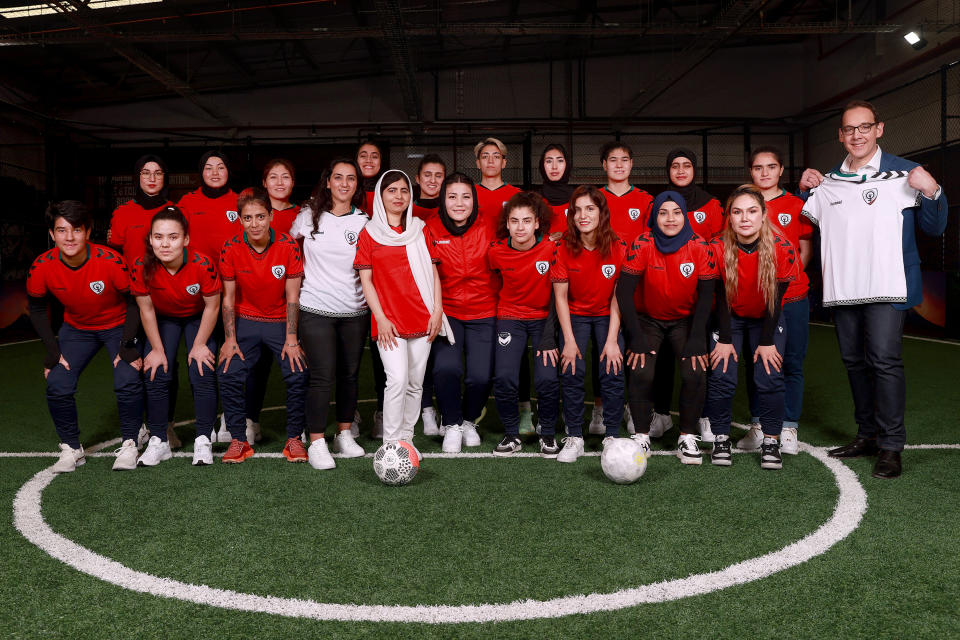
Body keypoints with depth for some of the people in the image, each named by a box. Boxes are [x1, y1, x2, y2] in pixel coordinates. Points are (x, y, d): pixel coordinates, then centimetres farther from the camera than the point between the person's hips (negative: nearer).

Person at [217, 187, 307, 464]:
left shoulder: (288, 246, -14)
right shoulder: (231, 248, -11)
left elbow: (292, 297, -10)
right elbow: (228, 297, -3)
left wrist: (291, 339, -13)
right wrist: (230, 338, -8)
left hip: (281, 321, -1)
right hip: (245, 320, 1)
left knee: (297, 374, -16)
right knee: (229, 374, -15)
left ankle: (294, 439, 3)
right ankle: (238, 440, 3)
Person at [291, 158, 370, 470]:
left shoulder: (363, 222, 4)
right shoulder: (308, 216, 2)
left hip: (355, 312, 2)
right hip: (316, 309, -2)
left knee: (350, 373, 9)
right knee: (323, 376, -8)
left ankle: (344, 435, 24)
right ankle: (316, 444, 1)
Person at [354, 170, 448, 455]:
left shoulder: (420, 230, 12)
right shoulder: (369, 233, 5)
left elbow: (433, 272, 11)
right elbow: (366, 280, 1)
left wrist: (437, 311, 0)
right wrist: (381, 318, -8)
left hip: (422, 318, 3)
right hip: (388, 320, -3)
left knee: (415, 383, 7)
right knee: (398, 379, -15)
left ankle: (406, 438, 19)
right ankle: (391, 444, -7)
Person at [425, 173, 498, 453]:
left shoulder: (486, 230, -4)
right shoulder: (431, 231, -5)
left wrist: (494, 300, 3)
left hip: (483, 314, 1)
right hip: (446, 312, 0)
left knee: (481, 376, -10)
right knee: (446, 369, -21)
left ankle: (469, 421, 21)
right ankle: (451, 425, 5)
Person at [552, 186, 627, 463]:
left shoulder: (618, 248, -14)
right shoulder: (564, 248, -13)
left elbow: (617, 297, -10)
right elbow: (560, 297, -10)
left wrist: (612, 340, -17)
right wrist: (569, 341, -16)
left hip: (607, 316, 0)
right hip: (575, 315, 0)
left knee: (613, 371, -16)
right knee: (572, 371, -18)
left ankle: (612, 437, -2)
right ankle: (574, 438, -6)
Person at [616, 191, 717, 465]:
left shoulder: (700, 247, -13)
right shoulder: (643, 245, -16)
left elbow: (706, 295, -9)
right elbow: (624, 291, -16)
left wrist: (696, 340, -16)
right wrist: (637, 338, -20)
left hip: (686, 319, 1)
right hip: (649, 319, 0)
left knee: (695, 372, -20)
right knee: (641, 372, -21)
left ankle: (688, 437, 0)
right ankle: (642, 435, -1)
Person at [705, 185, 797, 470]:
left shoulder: (782, 249, -20)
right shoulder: (718, 248, -20)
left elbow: (776, 297, -12)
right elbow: (720, 296, -12)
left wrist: (767, 342, -11)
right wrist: (725, 340, -14)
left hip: (766, 318, 0)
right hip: (729, 317, 0)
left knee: (770, 377, -13)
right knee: (722, 376, -14)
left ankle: (771, 441, 1)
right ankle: (721, 438, 1)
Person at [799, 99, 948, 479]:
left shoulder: (902, 174, 0)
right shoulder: (829, 183, 13)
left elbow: (934, 228, 1)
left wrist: (931, 192, -17)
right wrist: (803, 190, 7)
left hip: (887, 287, -5)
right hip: (843, 289, 5)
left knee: (884, 360, -13)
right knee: (854, 361, 11)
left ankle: (891, 446, -6)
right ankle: (867, 435, 23)